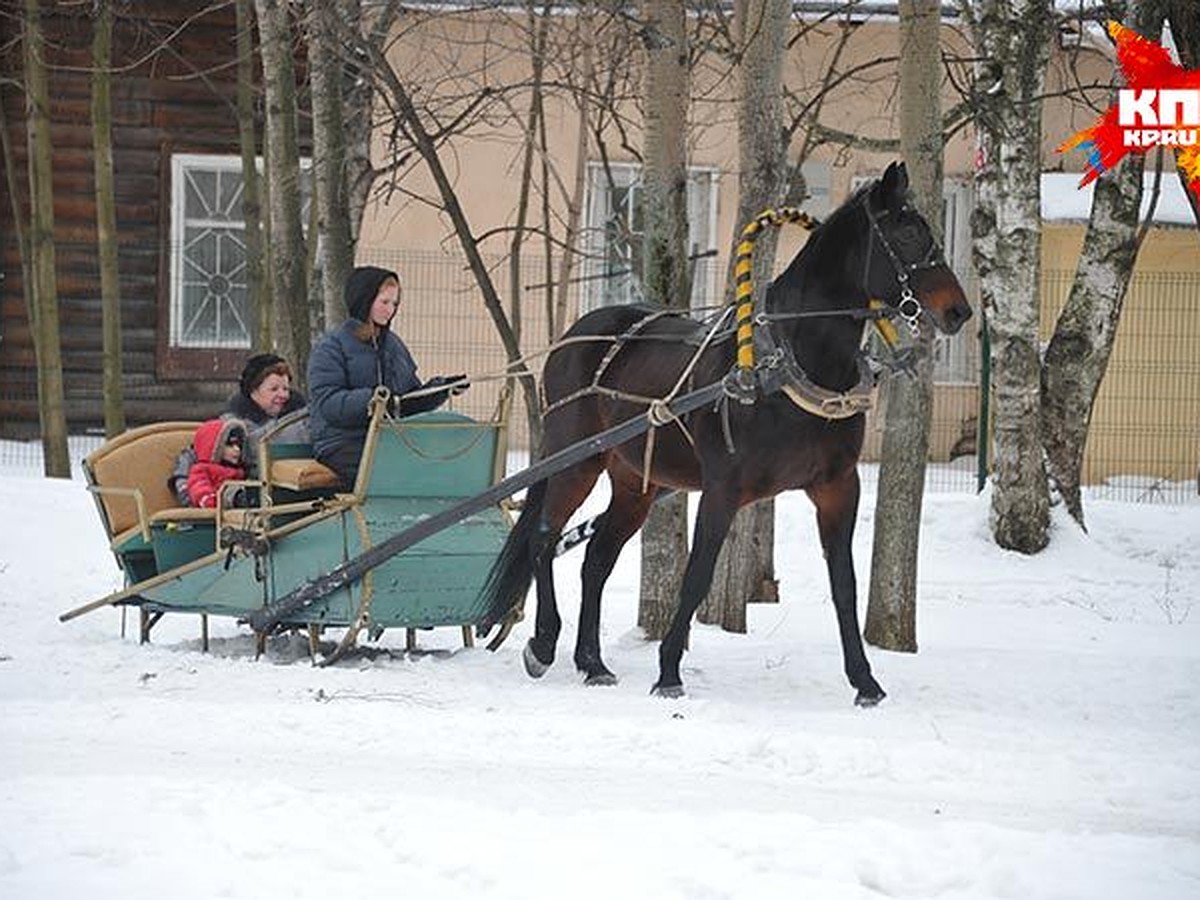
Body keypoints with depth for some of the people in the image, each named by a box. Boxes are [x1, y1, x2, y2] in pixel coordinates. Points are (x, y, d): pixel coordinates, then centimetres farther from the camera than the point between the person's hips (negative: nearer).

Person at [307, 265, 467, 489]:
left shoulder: (394, 346, 22)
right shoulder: (331, 347, 0)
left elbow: (413, 402, 23)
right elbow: (327, 402, -13)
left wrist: (441, 387, 4)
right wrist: (370, 400, -28)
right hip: (342, 445, -6)